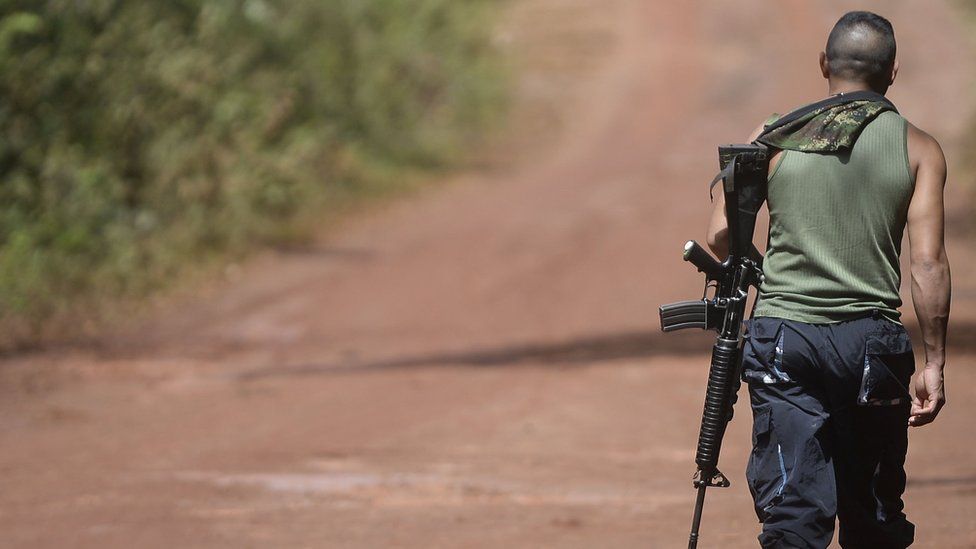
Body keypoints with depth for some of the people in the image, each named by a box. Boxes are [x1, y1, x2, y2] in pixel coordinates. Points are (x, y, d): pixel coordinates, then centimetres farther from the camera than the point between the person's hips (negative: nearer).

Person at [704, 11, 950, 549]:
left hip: (781, 336, 0)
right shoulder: (917, 149, 2)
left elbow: (720, 235, 1)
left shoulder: (774, 138, 5)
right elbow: (928, 262, -5)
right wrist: (934, 363, -1)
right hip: (871, 341, 0)